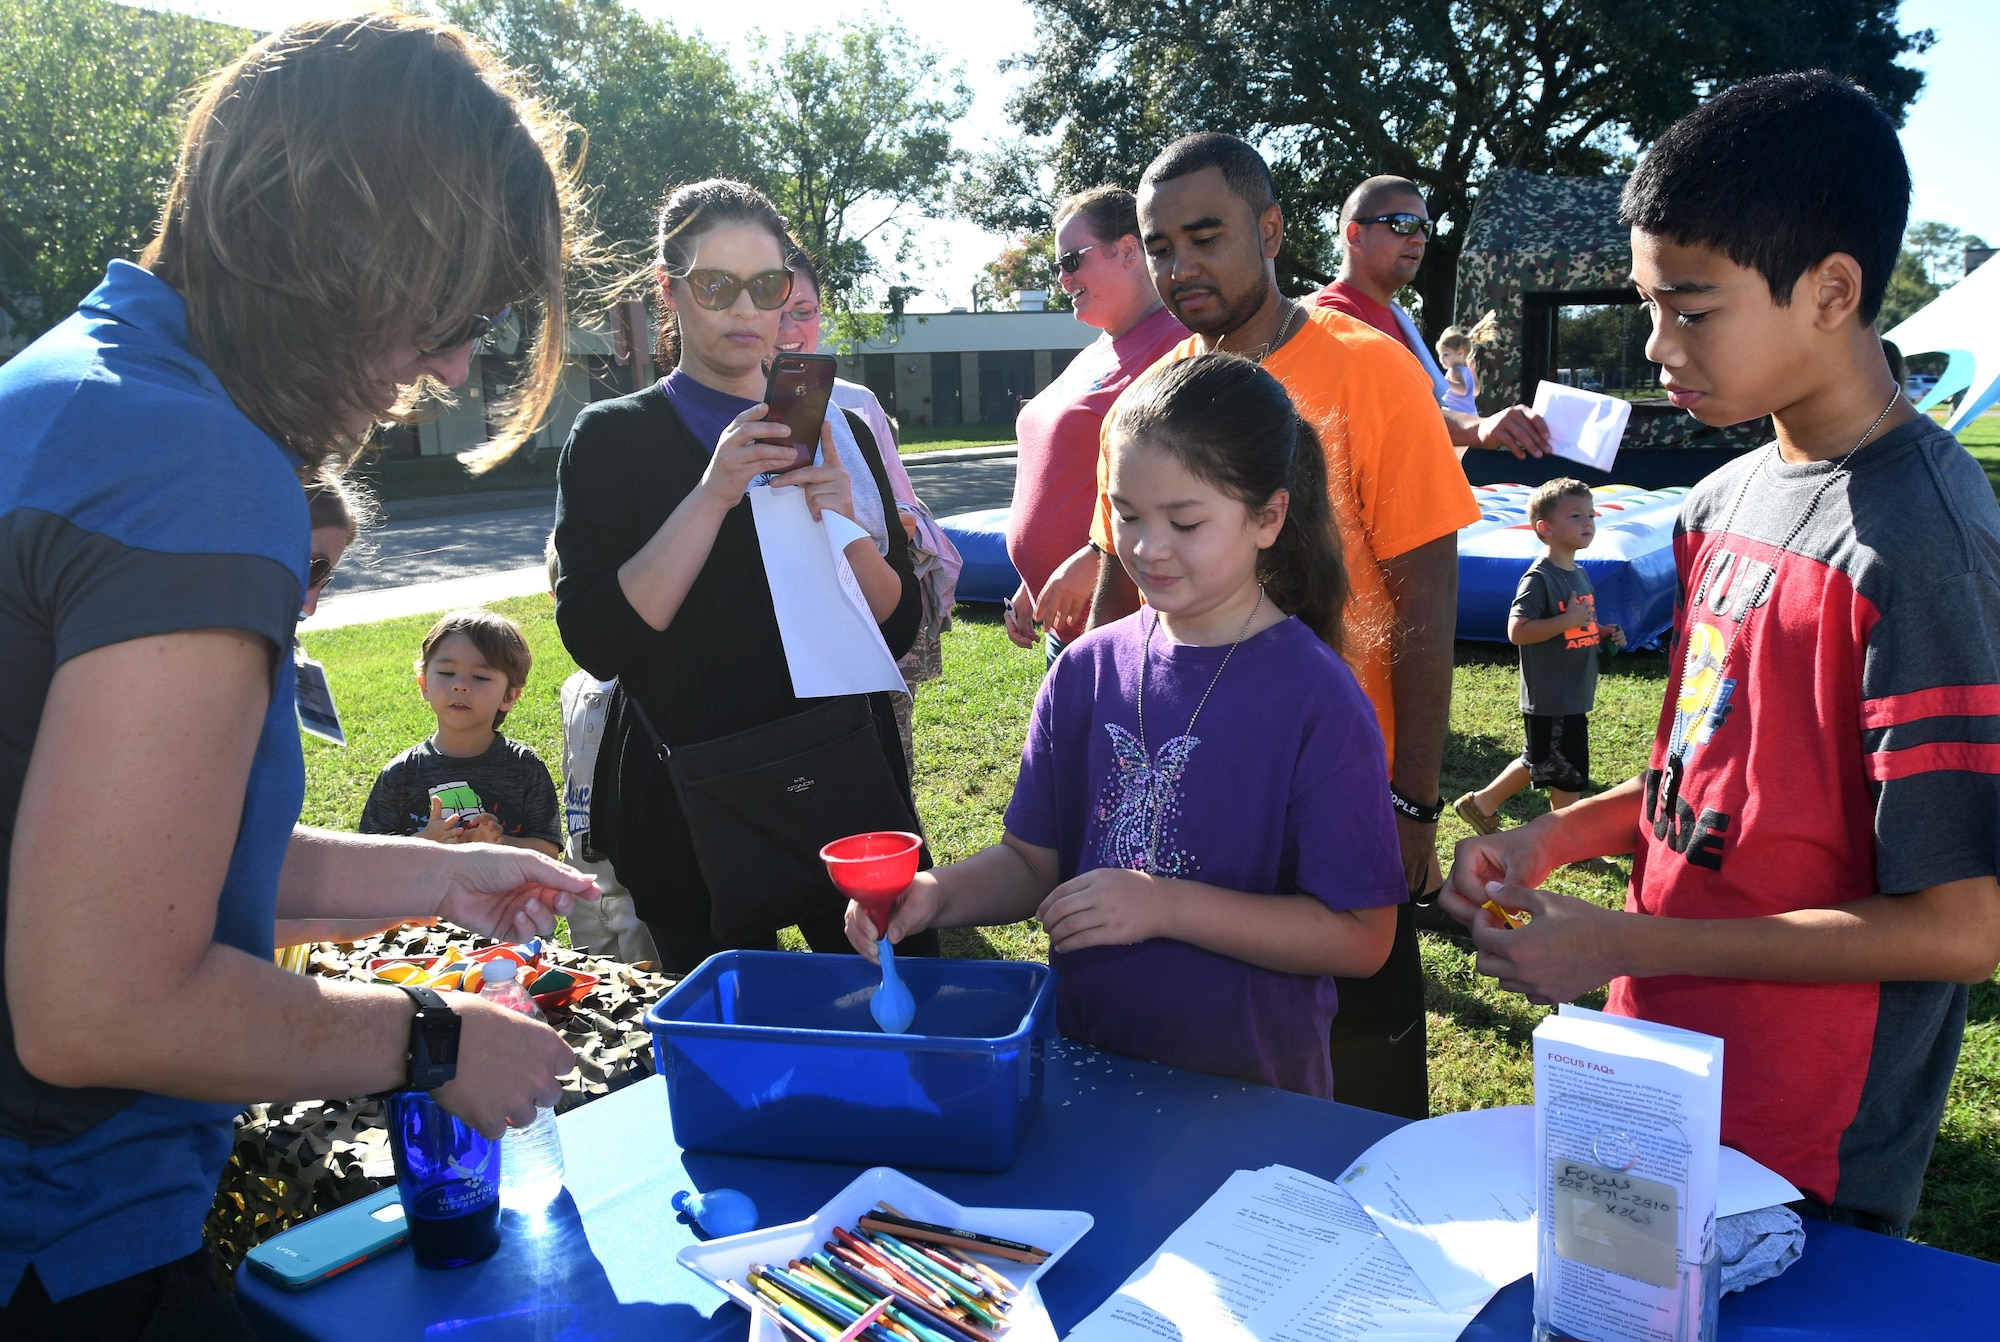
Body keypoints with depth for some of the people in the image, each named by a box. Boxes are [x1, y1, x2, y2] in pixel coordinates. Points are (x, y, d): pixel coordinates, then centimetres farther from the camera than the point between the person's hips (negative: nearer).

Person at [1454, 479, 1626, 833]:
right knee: (1569, 775, 3)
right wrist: (1567, 620, -25)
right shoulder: (1539, 578, -17)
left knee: (1539, 762, 20)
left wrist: (1605, 632, 6)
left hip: (1574, 696, 9)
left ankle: (1482, 803, 32)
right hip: (1550, 698, -9)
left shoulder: (1580, 574, 11)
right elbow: (1517, 632, -24)